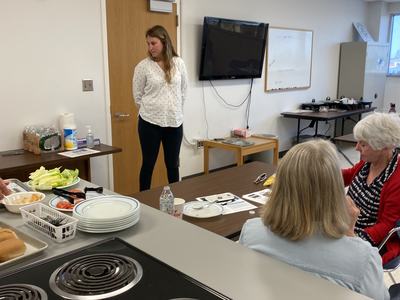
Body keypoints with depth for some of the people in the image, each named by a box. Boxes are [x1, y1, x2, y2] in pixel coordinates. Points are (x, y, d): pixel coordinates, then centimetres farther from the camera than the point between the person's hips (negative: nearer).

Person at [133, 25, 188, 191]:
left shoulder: (178, 63, 2)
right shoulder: (143, 66, -5)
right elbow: (137, 95, 3)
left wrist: (174, 110, 12)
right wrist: (150, 109, 9)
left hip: (174, 122, 2)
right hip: (149, 122, -2)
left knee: (173, 164, 13)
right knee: (148, 163, 7)